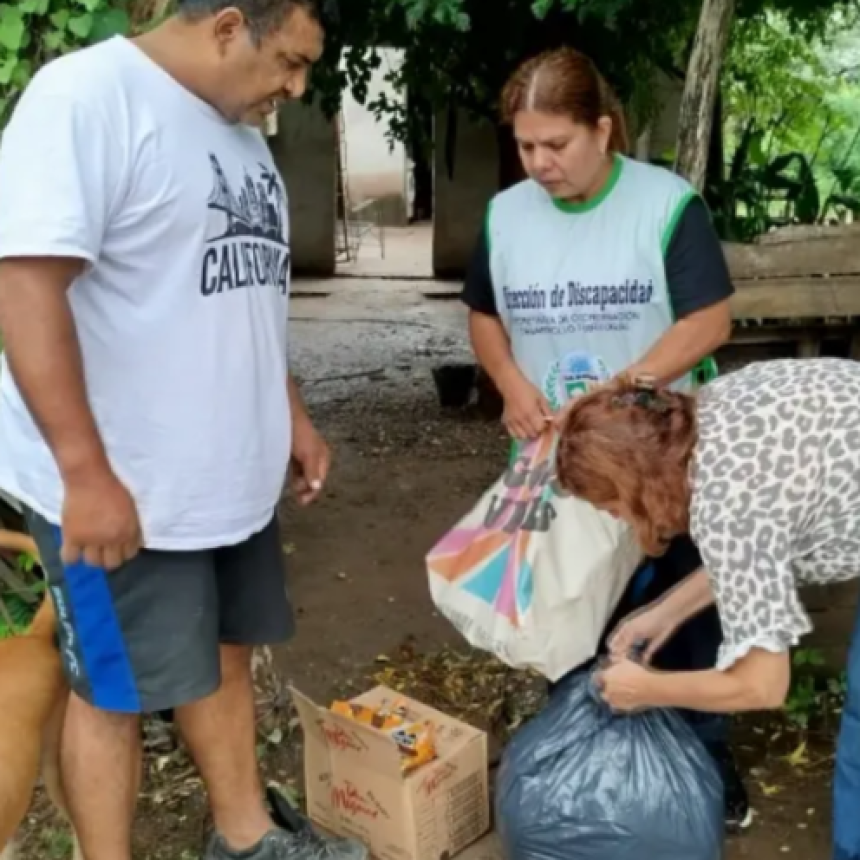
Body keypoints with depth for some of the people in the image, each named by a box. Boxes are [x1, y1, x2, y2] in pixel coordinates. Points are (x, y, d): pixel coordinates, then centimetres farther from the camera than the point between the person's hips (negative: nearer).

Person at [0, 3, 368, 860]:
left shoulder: (238, 130, 12)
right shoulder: (88, 97, -16)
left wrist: (292, 417, 18)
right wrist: (87, 474, -25)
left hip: (229, 473, 9)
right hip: (121, 485, -8)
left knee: (225, 654, 19)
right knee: (115, 688, 7)